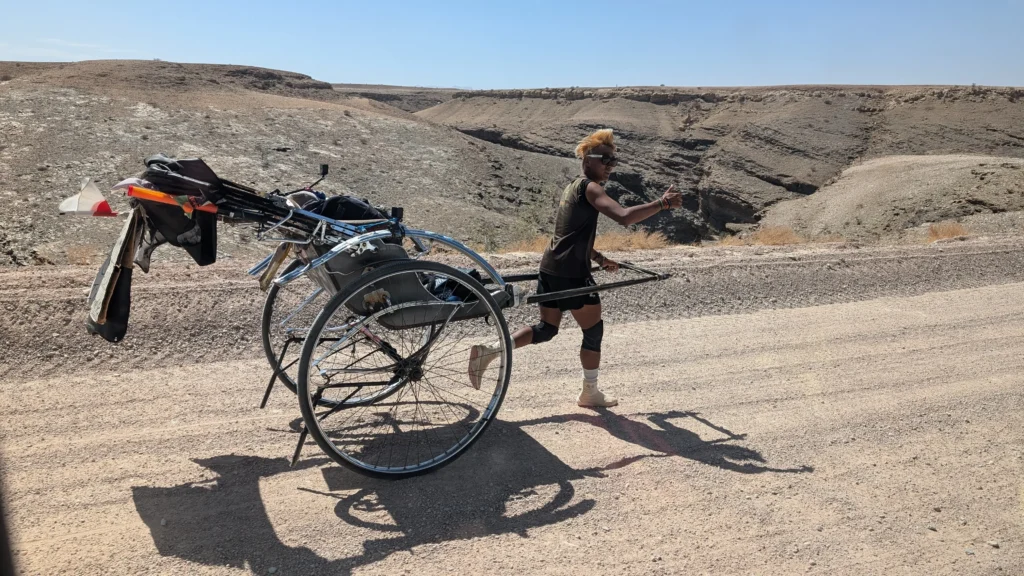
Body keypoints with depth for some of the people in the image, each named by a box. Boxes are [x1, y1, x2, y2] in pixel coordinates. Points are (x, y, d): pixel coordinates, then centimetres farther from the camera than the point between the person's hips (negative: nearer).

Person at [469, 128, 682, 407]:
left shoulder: (573, 187, 19)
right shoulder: (590, 188, -10)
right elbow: (624, 217, -27)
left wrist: (599, 258, 21)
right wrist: (661, 203, -21)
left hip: (550, 268, 9)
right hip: (572, 273, -9)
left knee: (546, 329, 18)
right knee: (594, 332, 7)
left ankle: (490, 350, 8)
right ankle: (590, 393, 19)